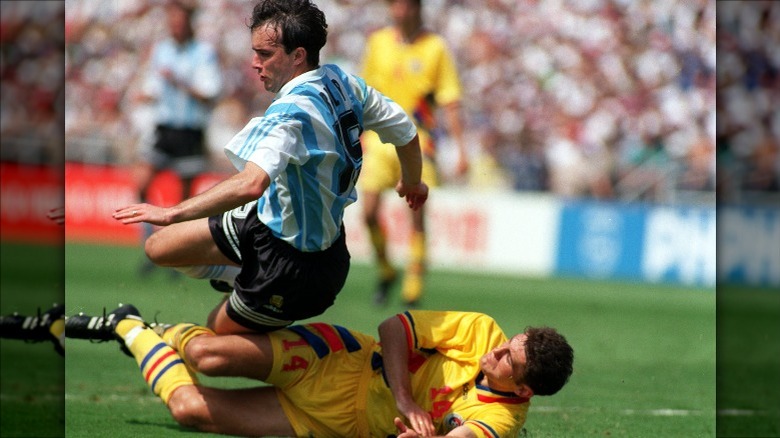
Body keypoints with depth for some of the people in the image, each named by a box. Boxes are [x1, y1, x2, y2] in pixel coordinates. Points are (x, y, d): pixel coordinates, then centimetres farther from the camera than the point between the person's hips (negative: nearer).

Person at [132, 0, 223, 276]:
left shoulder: (205, 53, -4)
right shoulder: (160, 50, 10)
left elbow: (210, 96, -10)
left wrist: (180, 83, -21)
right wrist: (146, 96, -3)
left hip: (191, 135, -3)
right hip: (164, 129, 3)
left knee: (186, 197, 2)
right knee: (141, 181, -17)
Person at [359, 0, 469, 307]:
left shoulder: (435, 48, -3)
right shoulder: (378, 42, 6)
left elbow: (450, 103, -4)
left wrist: (461, 150, -9)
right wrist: (358, 137, 16)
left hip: (417, 142, -3)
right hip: (380, 135, 3)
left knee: (417, 215, -5)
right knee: (369, 212, -4)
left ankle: (414, 282, 4)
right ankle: (385, 271, 18)